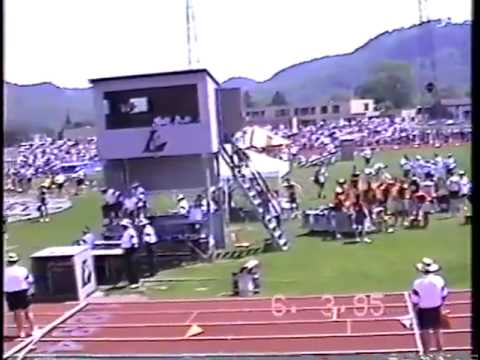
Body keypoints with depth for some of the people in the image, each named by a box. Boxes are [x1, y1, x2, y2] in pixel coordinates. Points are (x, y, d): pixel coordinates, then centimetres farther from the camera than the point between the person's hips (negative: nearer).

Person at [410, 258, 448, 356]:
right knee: (437, 330, 23)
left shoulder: (418, 283, -24)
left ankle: (426, 351, 27)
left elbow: (415, 300, -16)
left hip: (423, 309, -3)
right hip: (436, 308, 3)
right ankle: (439, 348, 38)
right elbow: (444, 295, 0)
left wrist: (415, 311, 2)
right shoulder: (439, 280, -14)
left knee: (425, 331, 14)